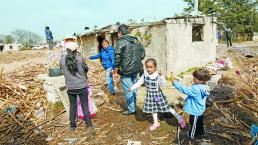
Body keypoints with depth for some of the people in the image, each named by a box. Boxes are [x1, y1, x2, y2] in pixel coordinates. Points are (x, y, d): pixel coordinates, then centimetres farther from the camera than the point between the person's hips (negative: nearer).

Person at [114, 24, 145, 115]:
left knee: (128, 89, 2)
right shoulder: (136, 40, 11)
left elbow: (117, 55, -20)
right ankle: (134, 107, 29)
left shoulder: (121, 41, -12)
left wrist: (116, 67, -10)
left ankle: (131, 109, 10)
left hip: (126, 70, -7)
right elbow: (142, 53, 14)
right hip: (136, 69, 8)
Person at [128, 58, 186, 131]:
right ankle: (156, 123, 37)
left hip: (158, 94, -4)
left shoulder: (158, 75, -20)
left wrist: (161, 76, -35)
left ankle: (178, 117, 24)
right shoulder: (145, 75, -9)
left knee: (166, 107, 3)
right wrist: (131, 88, 1)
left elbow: (163, 84, -23)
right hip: (150, 95, 5)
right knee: (153, 109, 18)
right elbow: (139, 83, 2)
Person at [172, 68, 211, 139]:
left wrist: (176, 83, -30)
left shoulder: (196, 89, -37)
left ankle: (192, 135, 33)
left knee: (193, 122, 14)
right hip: (200, 109, 9)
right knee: (199, 121, 28)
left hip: (195, 110, -8)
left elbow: (186, 90, -35)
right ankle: (200, 131, 49)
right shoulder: (204, 87, -7)